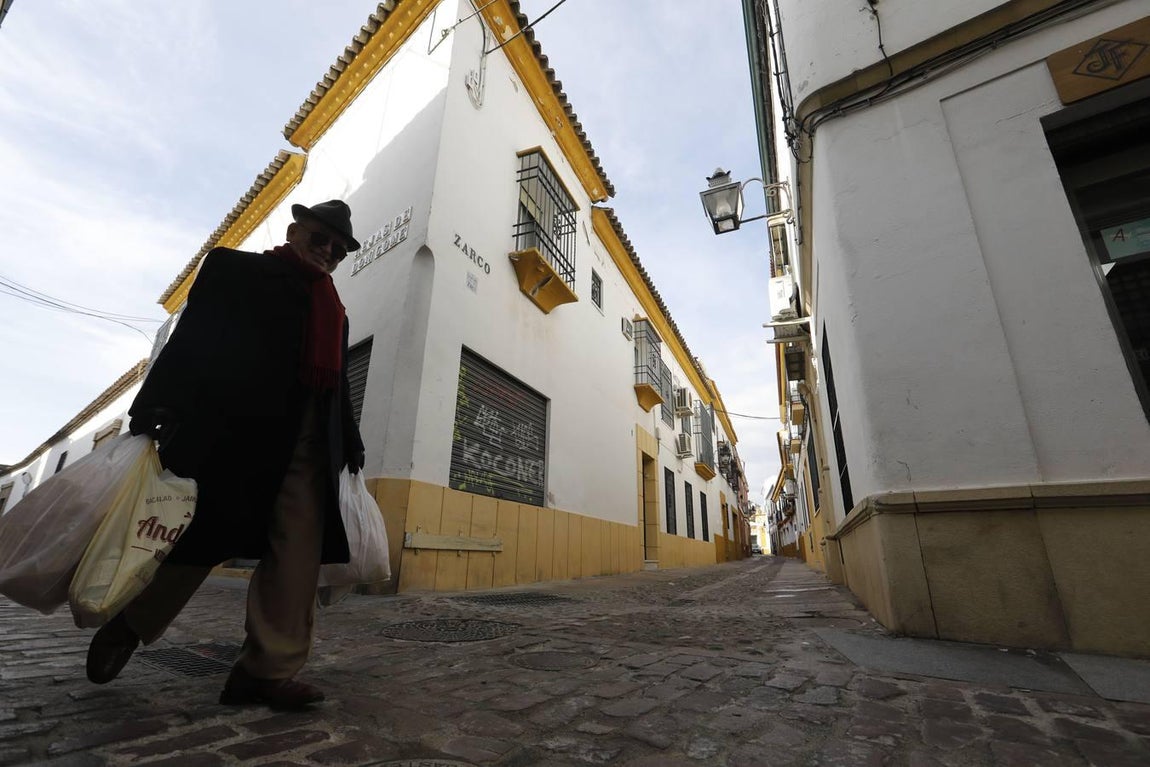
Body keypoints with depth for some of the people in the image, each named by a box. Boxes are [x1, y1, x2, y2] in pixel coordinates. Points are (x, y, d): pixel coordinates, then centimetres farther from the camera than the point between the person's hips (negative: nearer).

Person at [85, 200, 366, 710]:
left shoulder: (335, 308, 23)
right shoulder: (236, 269, 11)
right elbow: (192, 337, -2)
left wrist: (350, 440, 15)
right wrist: (157, 403, -13)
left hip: (310, 440, 5)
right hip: (234, 423, -4)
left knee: (298, 552, -2)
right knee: (197, 536, 6)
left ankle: (268, 670, 5)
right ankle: (127, 624, 35)